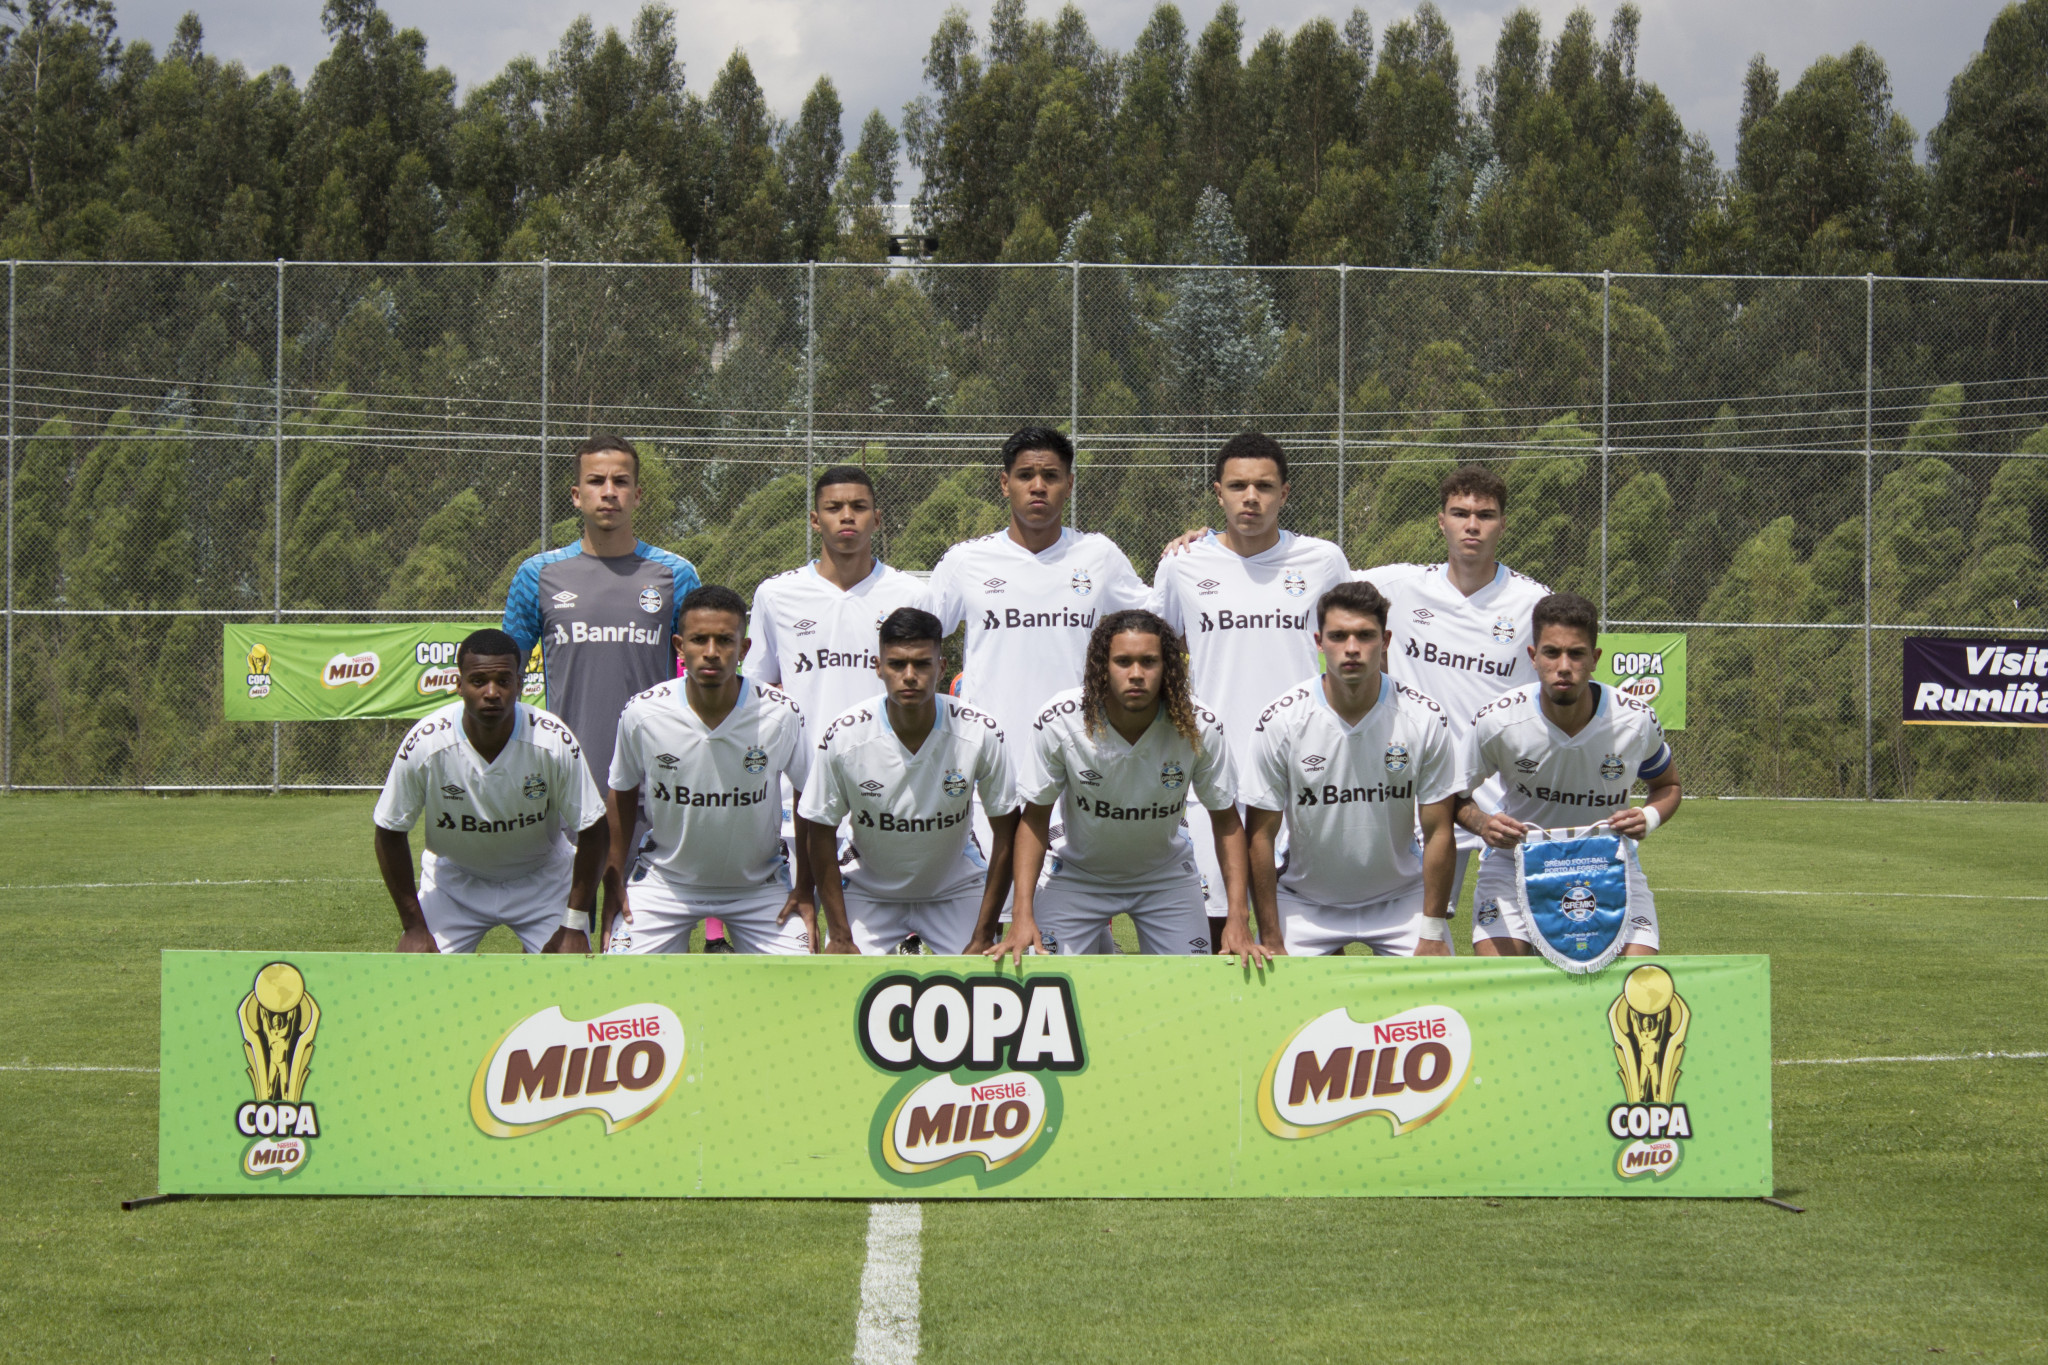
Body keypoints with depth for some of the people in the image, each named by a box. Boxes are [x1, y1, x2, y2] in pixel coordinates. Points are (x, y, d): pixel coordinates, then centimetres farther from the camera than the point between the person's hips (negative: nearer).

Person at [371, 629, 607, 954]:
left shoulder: (554, 742, -25)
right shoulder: (424, 744, -24)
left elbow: (591, 833, -13)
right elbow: (390, 833, -10)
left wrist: (574, 926, -13)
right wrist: (414, 925, -10)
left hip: (542, 879, 0)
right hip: (453, 879, 0)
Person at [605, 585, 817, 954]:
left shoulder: (781, 714, -17)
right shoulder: (641, 713, -16)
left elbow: (807, 795, -2)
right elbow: (624, 793, 1)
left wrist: (805, 889, -2)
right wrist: (614, 883, 2)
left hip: (758, 883, 0)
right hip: (665, 879, 0)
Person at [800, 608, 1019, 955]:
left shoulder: (981, 734, -20)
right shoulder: (843, 737, -20)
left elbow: (1006, 832, -10)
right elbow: (822, 833, -9)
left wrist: (984, 936, -12)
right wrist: (840, 938, -11)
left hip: (956, 888, 0)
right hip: (870, 892, 0)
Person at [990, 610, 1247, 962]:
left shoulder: (1200, 728, -21)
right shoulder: (1059, 722, -24)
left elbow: (1226, 819, -9)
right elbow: (1035, 816, -12)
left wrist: (1237, 918, -17)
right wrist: (1022, 916, -19)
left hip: (1166, 876, 1)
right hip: (1080, 874, -1)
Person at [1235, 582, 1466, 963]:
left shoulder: (1424, 717, -13)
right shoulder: (1280, 721, -15)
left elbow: (1438, 832, -7)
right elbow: (1261, 835, -9)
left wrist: (1433, 935, -10)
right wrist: (1270, 942, -11)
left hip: (1400, 898, 0)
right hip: (1304, 900, 0)